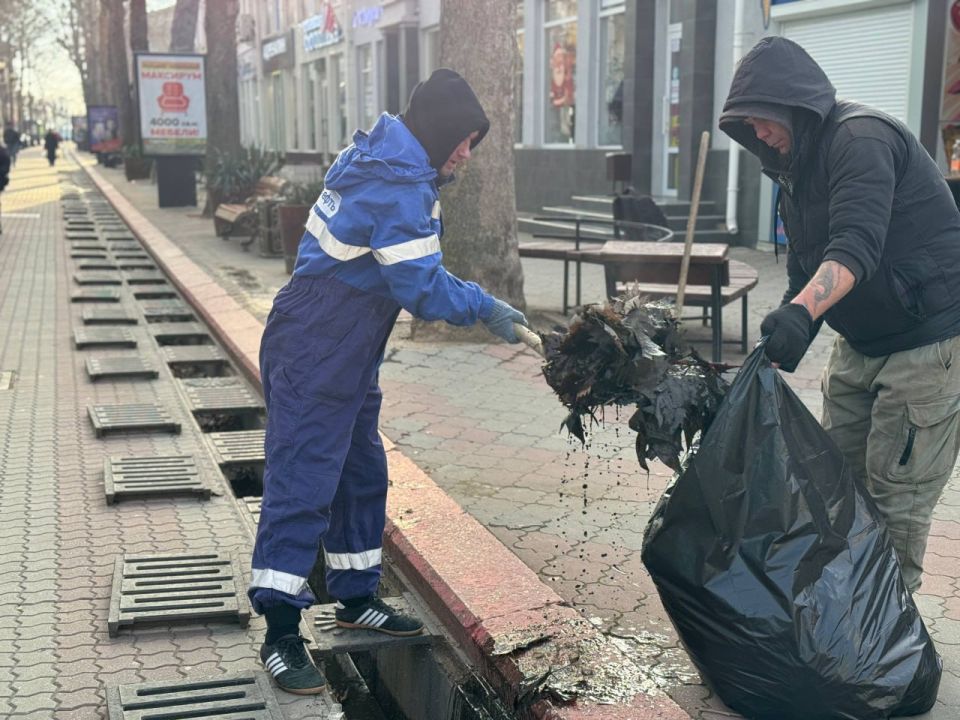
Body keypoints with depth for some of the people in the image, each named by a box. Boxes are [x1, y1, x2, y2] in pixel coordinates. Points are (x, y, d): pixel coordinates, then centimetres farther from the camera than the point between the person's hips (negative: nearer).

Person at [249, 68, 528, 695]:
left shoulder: (385, 161, 10)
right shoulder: (397, 190, -23)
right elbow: (423, 288, -21)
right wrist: (485, 308, -9)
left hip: (349, 357, 11)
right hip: (314, 358, -11)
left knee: (362, 472, 16)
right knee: (303, 480, -8)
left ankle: (357, 597, 30)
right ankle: (281, 632, -1)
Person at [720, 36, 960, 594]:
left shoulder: (862, 137, -18)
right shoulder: (797, 171, 12)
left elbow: (857, 245, -33)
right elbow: (805, 275, 14)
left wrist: (801, 310, -48)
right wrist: (775, 357, 6)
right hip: (860, 344, 10)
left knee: (896, 498, -6)